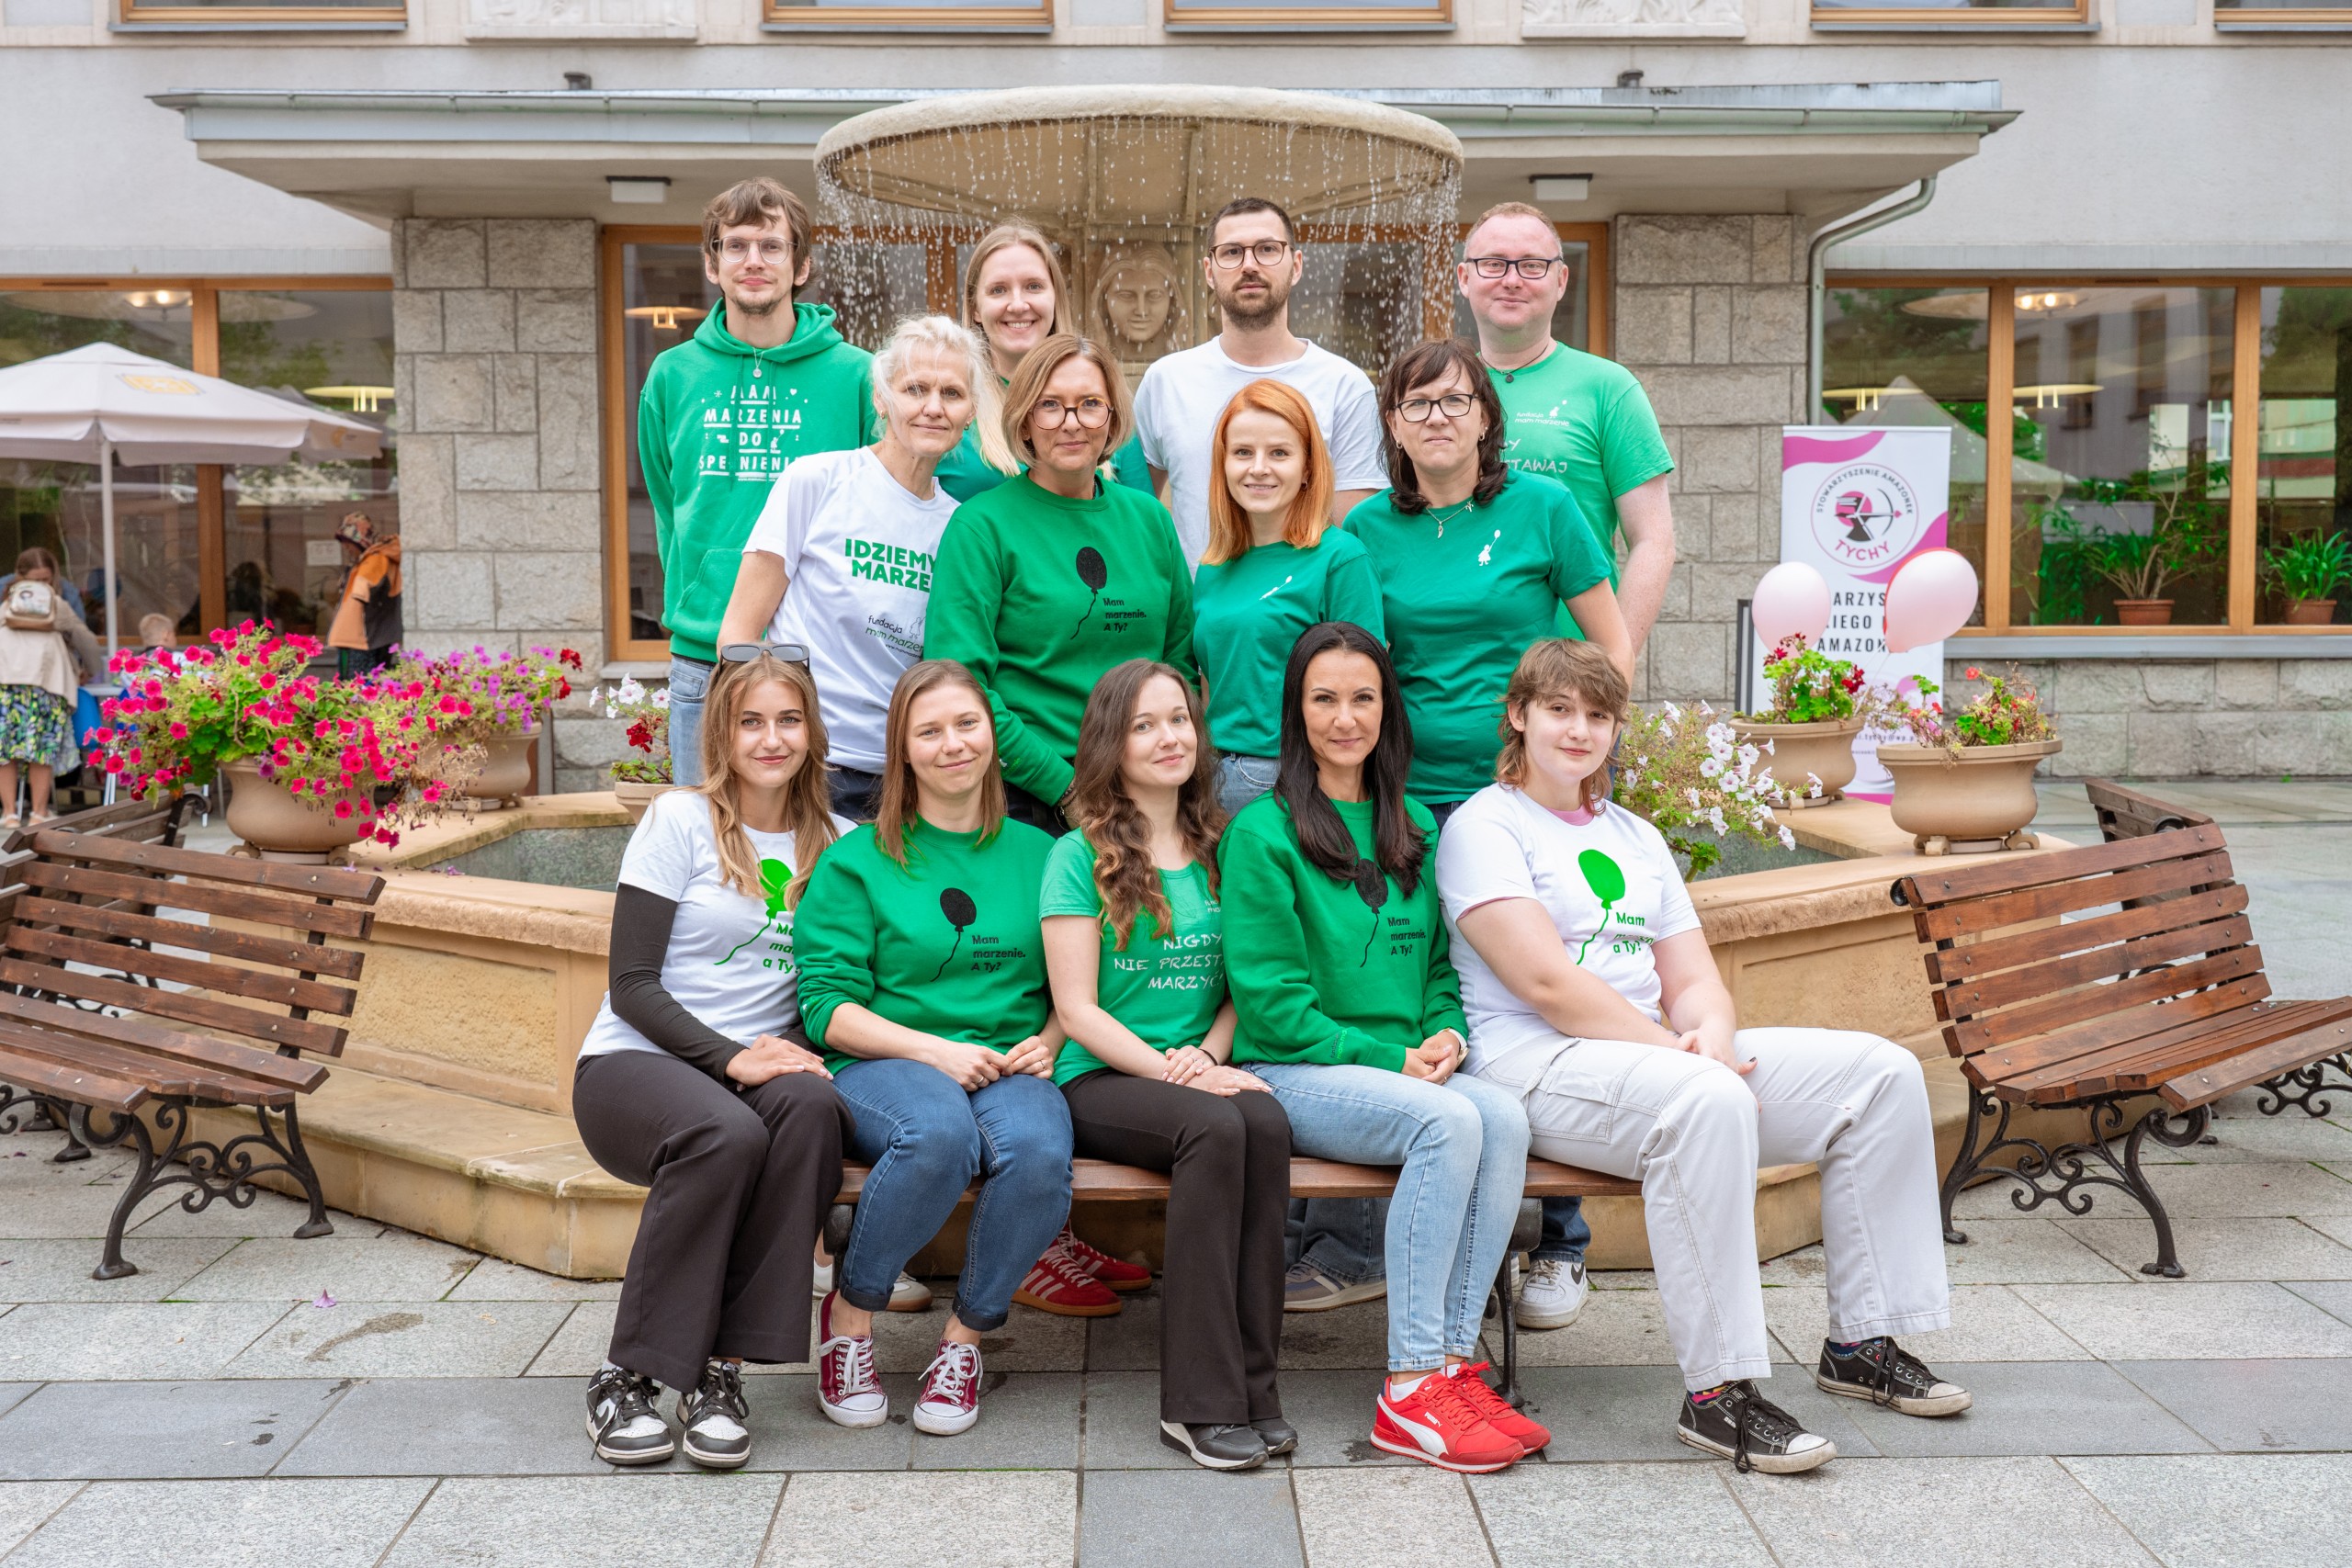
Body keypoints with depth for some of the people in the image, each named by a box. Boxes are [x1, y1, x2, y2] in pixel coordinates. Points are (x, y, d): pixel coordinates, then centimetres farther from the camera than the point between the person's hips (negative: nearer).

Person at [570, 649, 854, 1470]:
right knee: (726, 1133, -36)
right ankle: (625, 1374, -20)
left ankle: (720, 1368, -26)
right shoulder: (679, 821, -1)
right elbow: (632, 985, -7)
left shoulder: (834, 841, 11)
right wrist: (732, 1057, -20)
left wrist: (791, 1051, -13)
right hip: (635, 1061, -3)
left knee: (813, 1106, -33)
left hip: (766, 1061, 3)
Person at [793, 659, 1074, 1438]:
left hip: (1010, 1066, 2)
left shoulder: (1036, 853, 16)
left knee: (1039, 1150, -33)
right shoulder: (858, 860, 7)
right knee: (940, 1131, -38)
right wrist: (935, 1050, -14)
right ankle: (849, 1313, -10)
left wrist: (1047, 1041, -3)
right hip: (882, 1066, -2)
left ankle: (966, 1335, -7)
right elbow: (827, 1006, -1)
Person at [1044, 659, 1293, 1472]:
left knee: (1266, 1122, -30)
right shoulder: (1079, 856, 0)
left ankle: (1250, 1384, -24)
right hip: (1099, 1080, -3)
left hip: (1201, 1075, 4)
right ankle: (1201, 1402, -28)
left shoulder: (1219, 850, 14)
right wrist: (1169, 1071, -16)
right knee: (1216, 1126, -33)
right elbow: (1076, 1010, -5)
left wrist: (1206, 1054, -6)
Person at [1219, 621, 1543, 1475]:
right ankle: (1411, 1388, -26)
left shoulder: (1415, 827, 16)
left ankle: (1451, 1362, -21)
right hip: (1293, 1073, -5)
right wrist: (1388, 1059, -13)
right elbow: (1270, 999, -8)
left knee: (1505, 1116, -26)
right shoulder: (1263, 831, -3)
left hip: (1403, 1069, 5)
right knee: (1450, 1121, -31)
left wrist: (1444, 1034, -2)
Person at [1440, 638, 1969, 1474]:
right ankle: (1717, 1393, -30)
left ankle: (1862, 1343, 4)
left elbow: (1694, 979, 14)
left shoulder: (1636, 836, 23)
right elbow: (1547, 982, -14)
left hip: (1658, 1054, 8)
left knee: (1882, 1071, -3)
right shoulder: (1484, 825, -2)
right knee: (1707, 1100, -38)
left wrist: (1710, 1036, -10)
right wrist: (1677, 1053, -17)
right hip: (1535, 1068, -8)